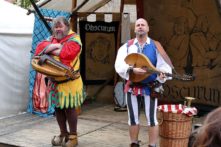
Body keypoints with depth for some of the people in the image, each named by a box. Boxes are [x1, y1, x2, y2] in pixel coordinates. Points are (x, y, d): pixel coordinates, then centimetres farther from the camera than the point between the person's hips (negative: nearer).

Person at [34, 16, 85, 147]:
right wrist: (54, 46, -17)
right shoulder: (52, 39, 14)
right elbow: (40, 48, -1)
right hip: (54, 80, 6)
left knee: (69, 108, 0)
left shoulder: (74, 39, -6)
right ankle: (63, 133, 27)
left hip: (69, 81, -6)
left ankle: (73, 136, 12)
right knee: (58, 107, 13)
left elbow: (67, 52, -24)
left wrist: (49, 50, -11)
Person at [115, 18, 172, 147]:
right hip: (132, 86, 2)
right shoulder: (127, 46, 4)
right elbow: (119, 65, -9)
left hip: (150, 86, -2)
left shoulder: (156, 46, 1)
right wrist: (132, 69, -26)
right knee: (133, 117, 11)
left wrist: (162, 74, -29)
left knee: (151, 117, -1)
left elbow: (164, 64, -7)